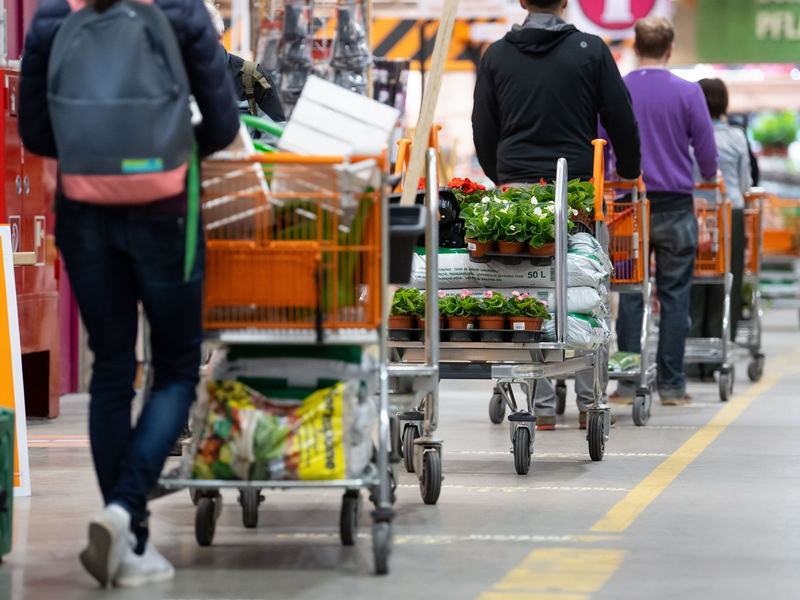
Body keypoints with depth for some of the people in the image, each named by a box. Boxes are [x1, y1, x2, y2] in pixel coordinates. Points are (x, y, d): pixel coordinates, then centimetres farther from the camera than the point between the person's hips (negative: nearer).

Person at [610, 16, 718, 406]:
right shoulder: (687, 93, -5)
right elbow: (707, 154, -1)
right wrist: (709, 177, 20)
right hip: (675, 207, -1)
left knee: (629, 296, 6)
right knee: (674, 295, 4)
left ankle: (627, 383, 4)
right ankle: (671, 385, 4)